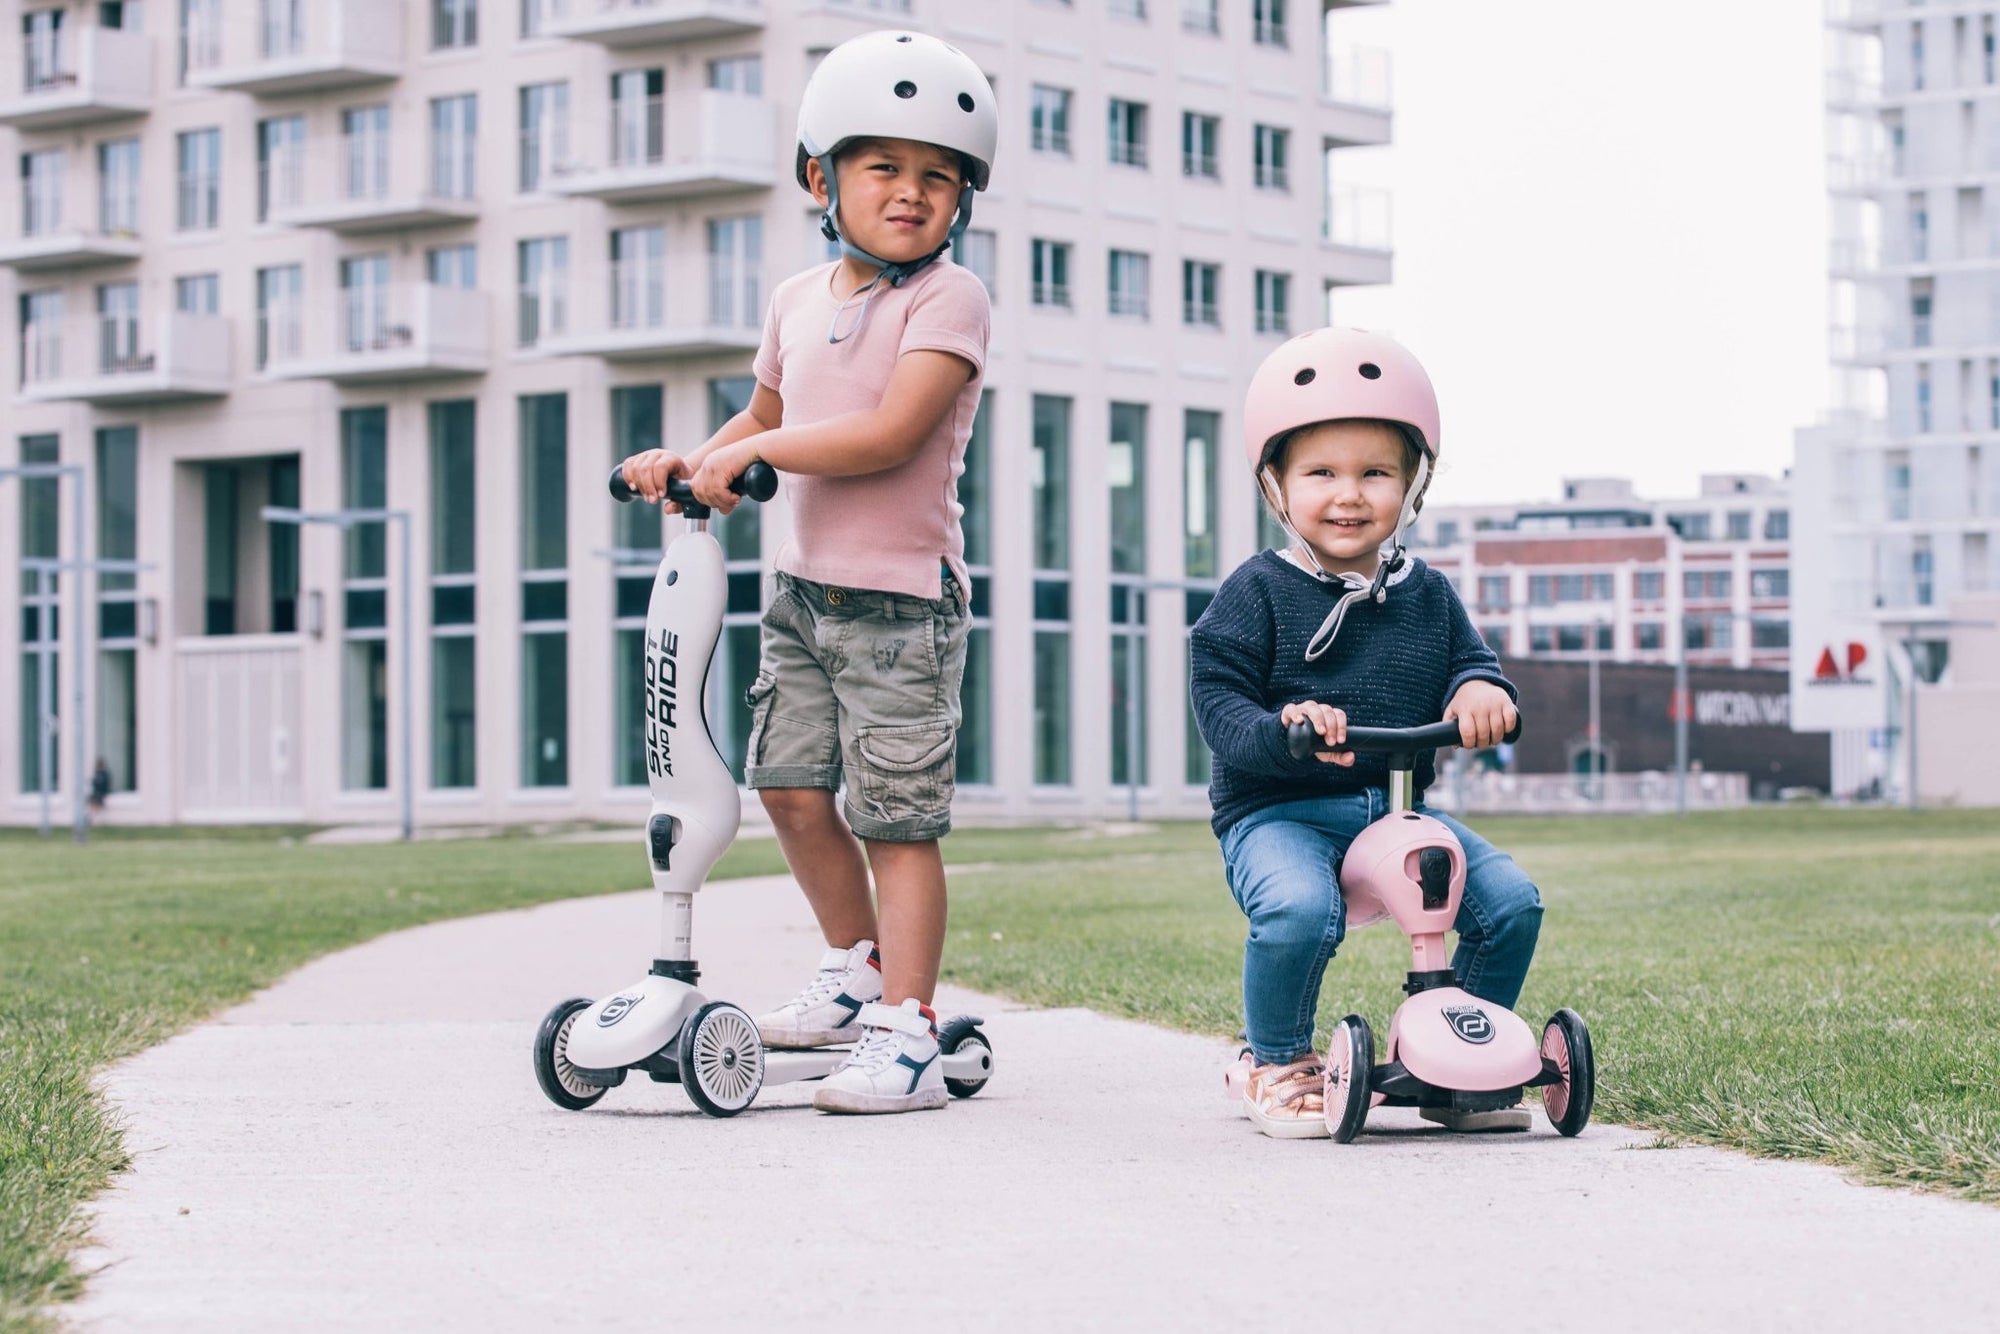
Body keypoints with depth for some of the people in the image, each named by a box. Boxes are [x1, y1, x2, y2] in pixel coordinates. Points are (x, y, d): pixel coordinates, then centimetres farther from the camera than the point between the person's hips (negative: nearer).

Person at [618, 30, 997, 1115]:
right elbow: (765, 414, 28)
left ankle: (904, 1033, -3)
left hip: (903, 597, -7)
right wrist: (691, 460, 10)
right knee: (790, 785, 9)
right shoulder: (798, 301, 12)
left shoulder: (949, 299, -10)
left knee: (895, 818, -7)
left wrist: (751, 452, -19)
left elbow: (892, 432, -22)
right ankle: (857, 967, 30)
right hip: (805, 586, 7)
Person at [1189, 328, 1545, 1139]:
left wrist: (1481, 691, -13)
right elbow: (1219, 704, -7)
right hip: (1278, 808, -5)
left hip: (1400, 807, 5)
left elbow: (1469, 663, 13)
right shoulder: (1258, 593, -2)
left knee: (1511, 900, -13)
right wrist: (1281, 731, -30)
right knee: (1299, 909, -35)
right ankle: (1277, 1062, -5)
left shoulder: (1427, 595, 12)